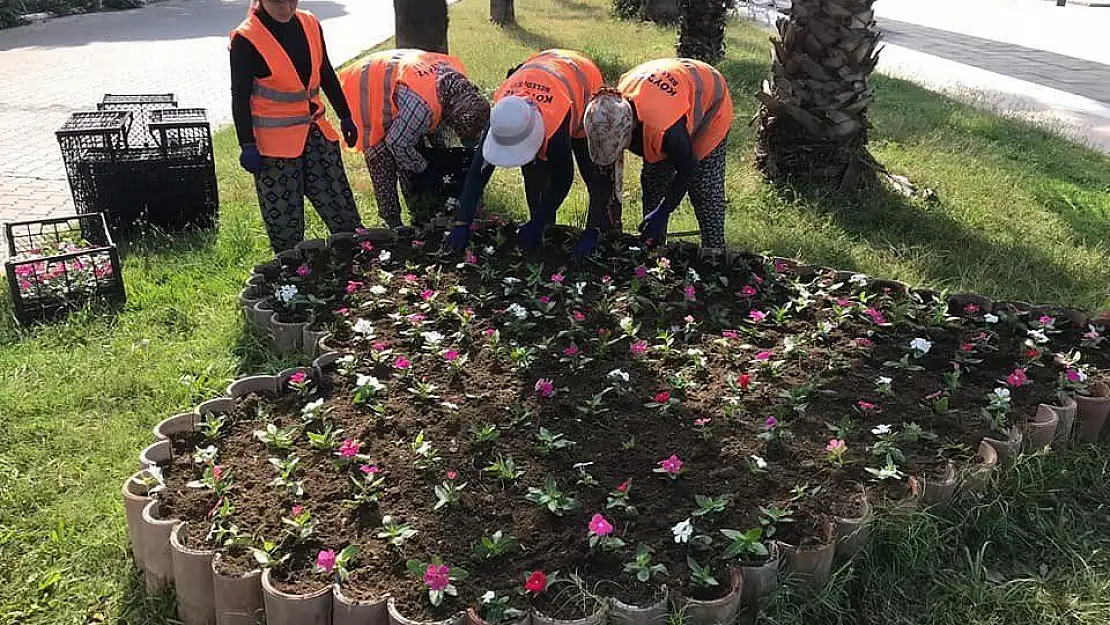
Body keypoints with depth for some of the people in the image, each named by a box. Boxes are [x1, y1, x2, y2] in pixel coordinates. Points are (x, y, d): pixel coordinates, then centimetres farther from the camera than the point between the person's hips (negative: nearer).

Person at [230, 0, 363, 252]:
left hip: (316, 134, 5)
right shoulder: (246, 40, -11)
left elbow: (327, 75, 16)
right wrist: (247, 145, -14)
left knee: (341, 207, 8)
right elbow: (240, 97, -10)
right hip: (274, 144, -5)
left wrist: (345, 117, 18)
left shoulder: (310, 24, 6)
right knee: (284, 223, 1)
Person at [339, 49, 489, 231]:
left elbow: (437, 117, 8)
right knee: (384, 163, -9)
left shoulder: (459, 76, -13)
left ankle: (418, 212, 23)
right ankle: (393, 223, 2)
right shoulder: (422, 105, -40)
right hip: (365, 91, -9)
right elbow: (397, 143, -25)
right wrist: (425, 169, -12)